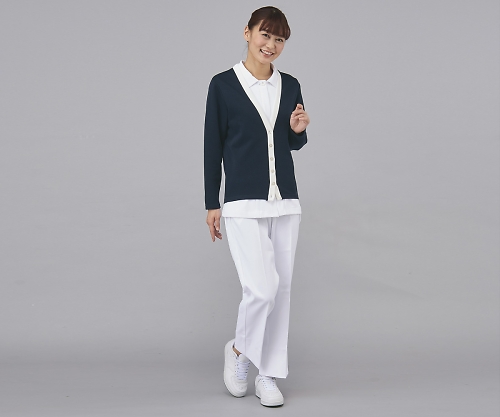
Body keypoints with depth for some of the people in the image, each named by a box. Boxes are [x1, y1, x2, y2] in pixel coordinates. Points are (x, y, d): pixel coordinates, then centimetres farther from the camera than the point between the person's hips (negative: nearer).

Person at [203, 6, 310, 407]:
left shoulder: (290, 85, 8)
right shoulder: (223, 84, -2)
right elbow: (213, 146, 0)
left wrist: (299, 130, -4)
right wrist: (212, 204, -1)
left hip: (285, 201, 4)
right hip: (243, 203, -4)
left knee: (281, 288, 5)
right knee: (263, 287, -14)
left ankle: (269, 375, 18)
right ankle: (239, 350, 15)